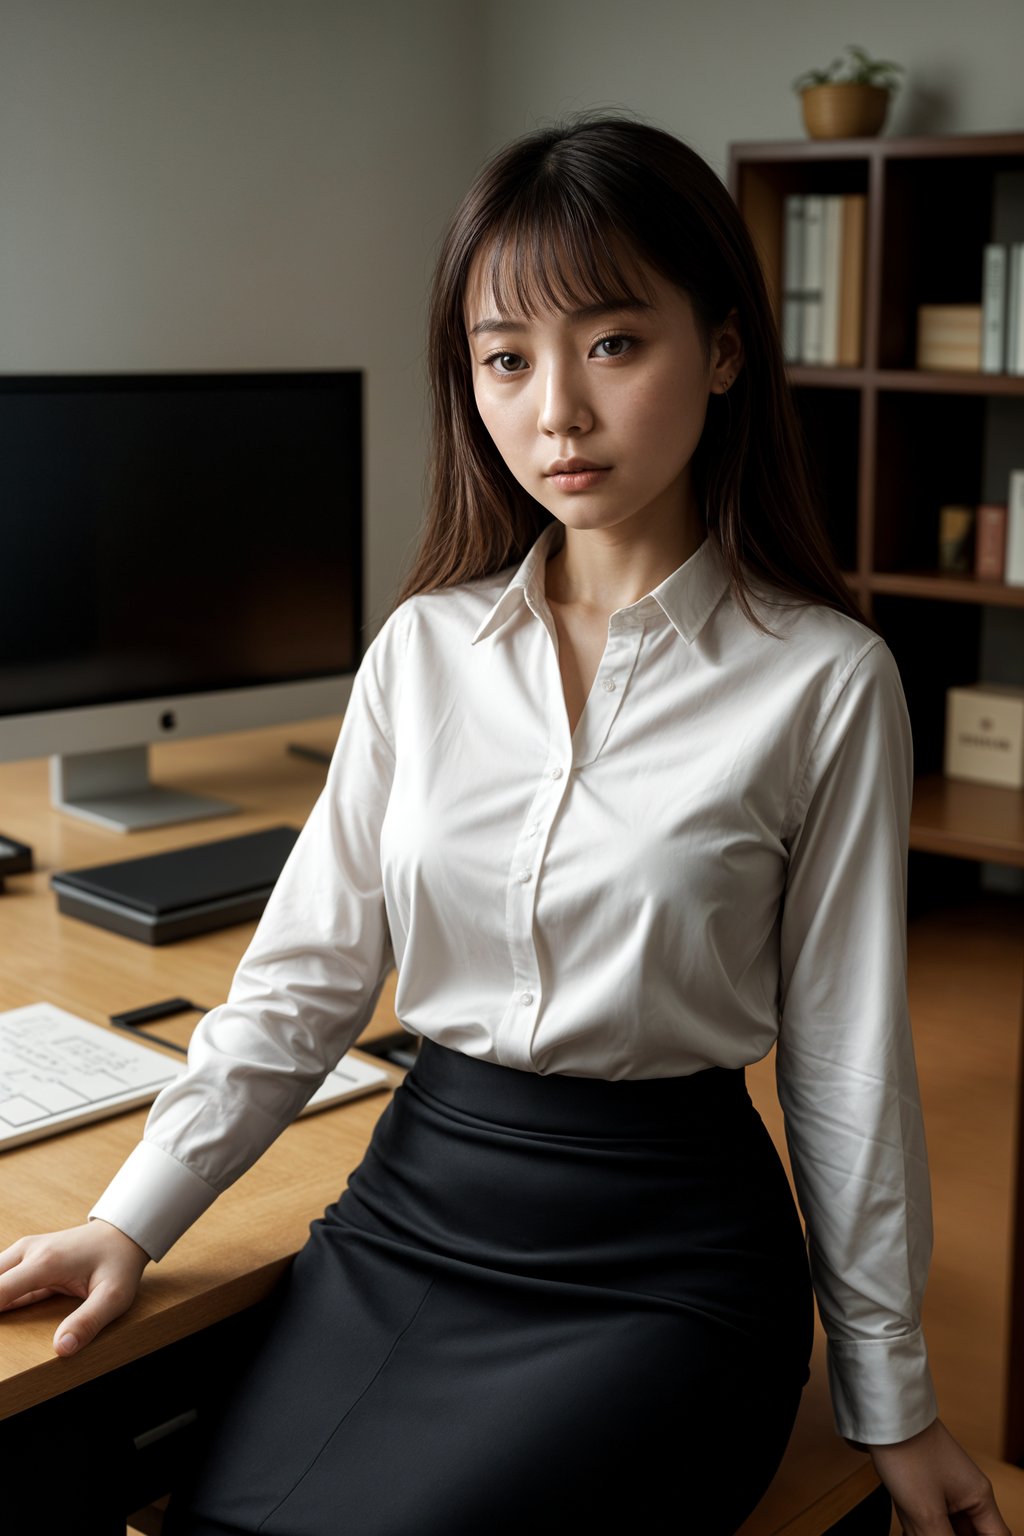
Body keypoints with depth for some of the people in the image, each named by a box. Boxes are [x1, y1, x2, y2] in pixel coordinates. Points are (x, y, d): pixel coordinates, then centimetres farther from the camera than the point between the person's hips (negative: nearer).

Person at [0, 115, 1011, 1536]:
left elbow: (844, 1057, -2)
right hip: (411, 1206, 3)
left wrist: (892, 1402, 4)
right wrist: (132, 1220, 0)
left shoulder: (823, 681, -8)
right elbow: (306, 972, 6)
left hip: (661, 1261, -3)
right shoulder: (426, 648, 3)